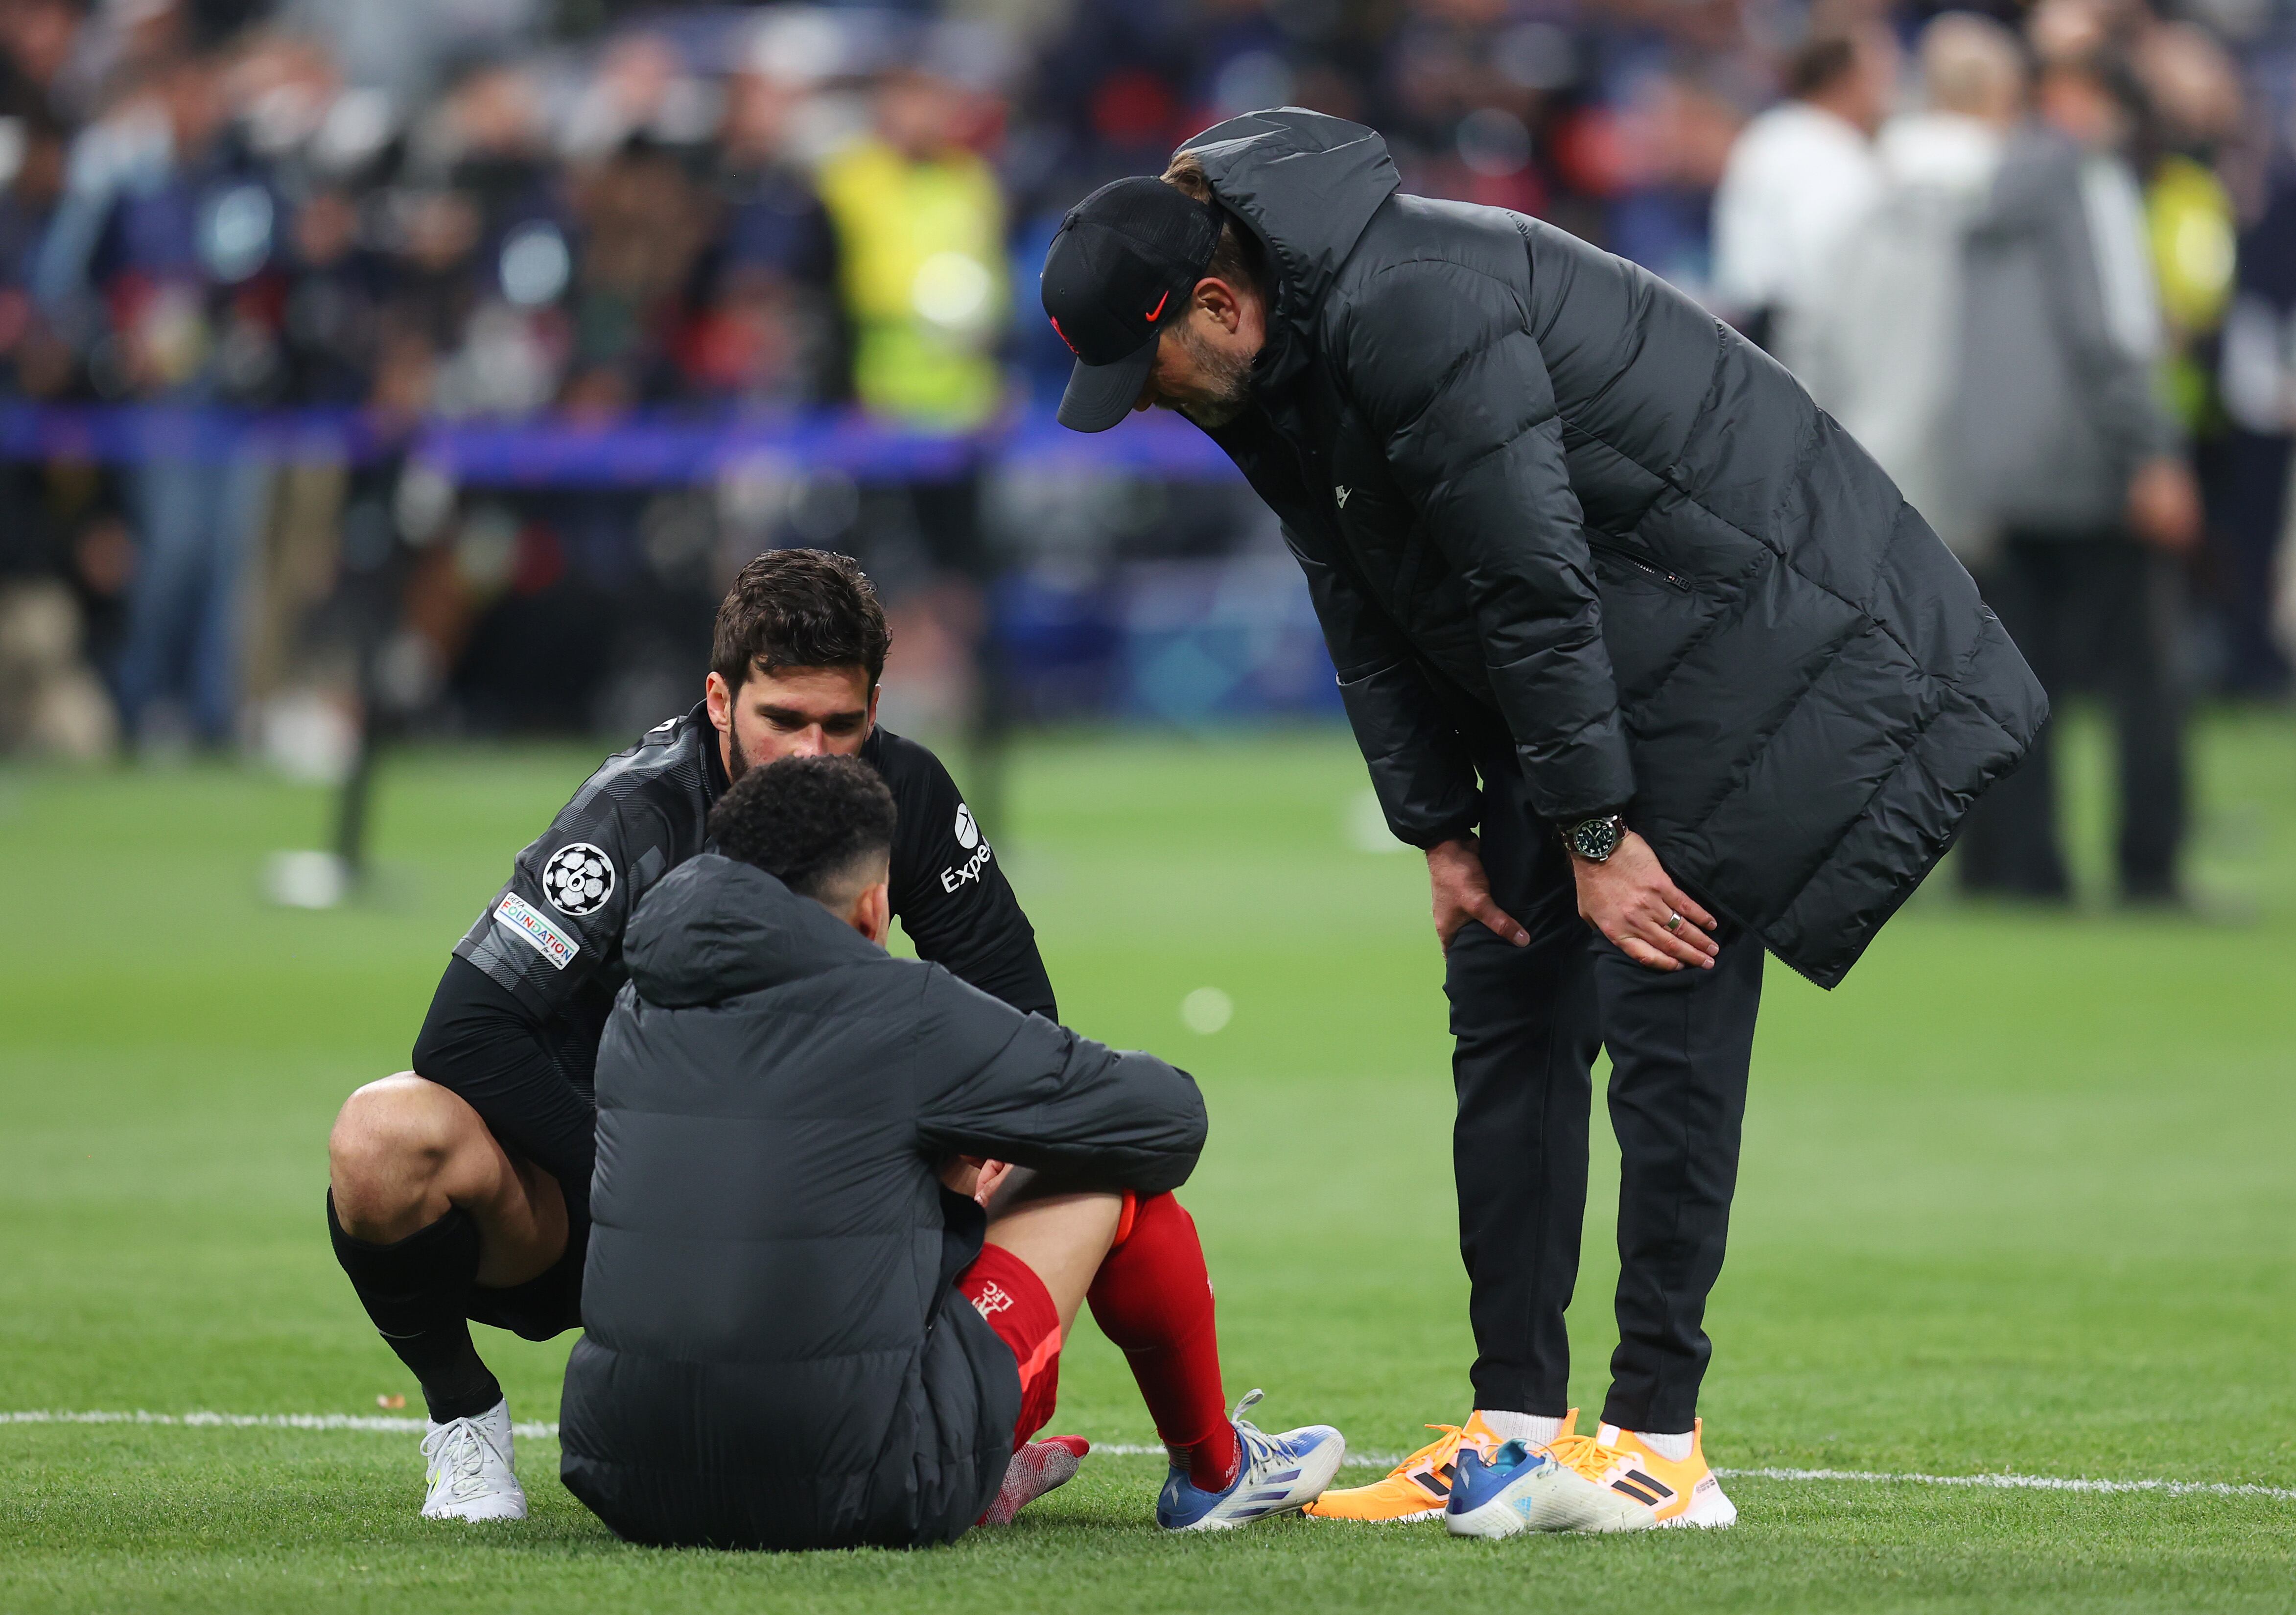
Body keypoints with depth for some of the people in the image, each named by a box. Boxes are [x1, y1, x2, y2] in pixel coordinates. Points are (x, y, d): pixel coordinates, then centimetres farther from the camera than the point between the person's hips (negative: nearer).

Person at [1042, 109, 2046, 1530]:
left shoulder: (1414, 318, -29)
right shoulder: (1270, 379, 2)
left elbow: (1535, 586, -27)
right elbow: (1368, 614, 10)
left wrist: (1596, 835, -22)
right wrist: (1443, 832, 4)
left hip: (1738, 629, -10)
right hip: (1593, 661, 10)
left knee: (1666, 1016, -12)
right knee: (1510, 1011, 6)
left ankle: (1659, 1440, -9)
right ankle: (1517, 1421, 9)